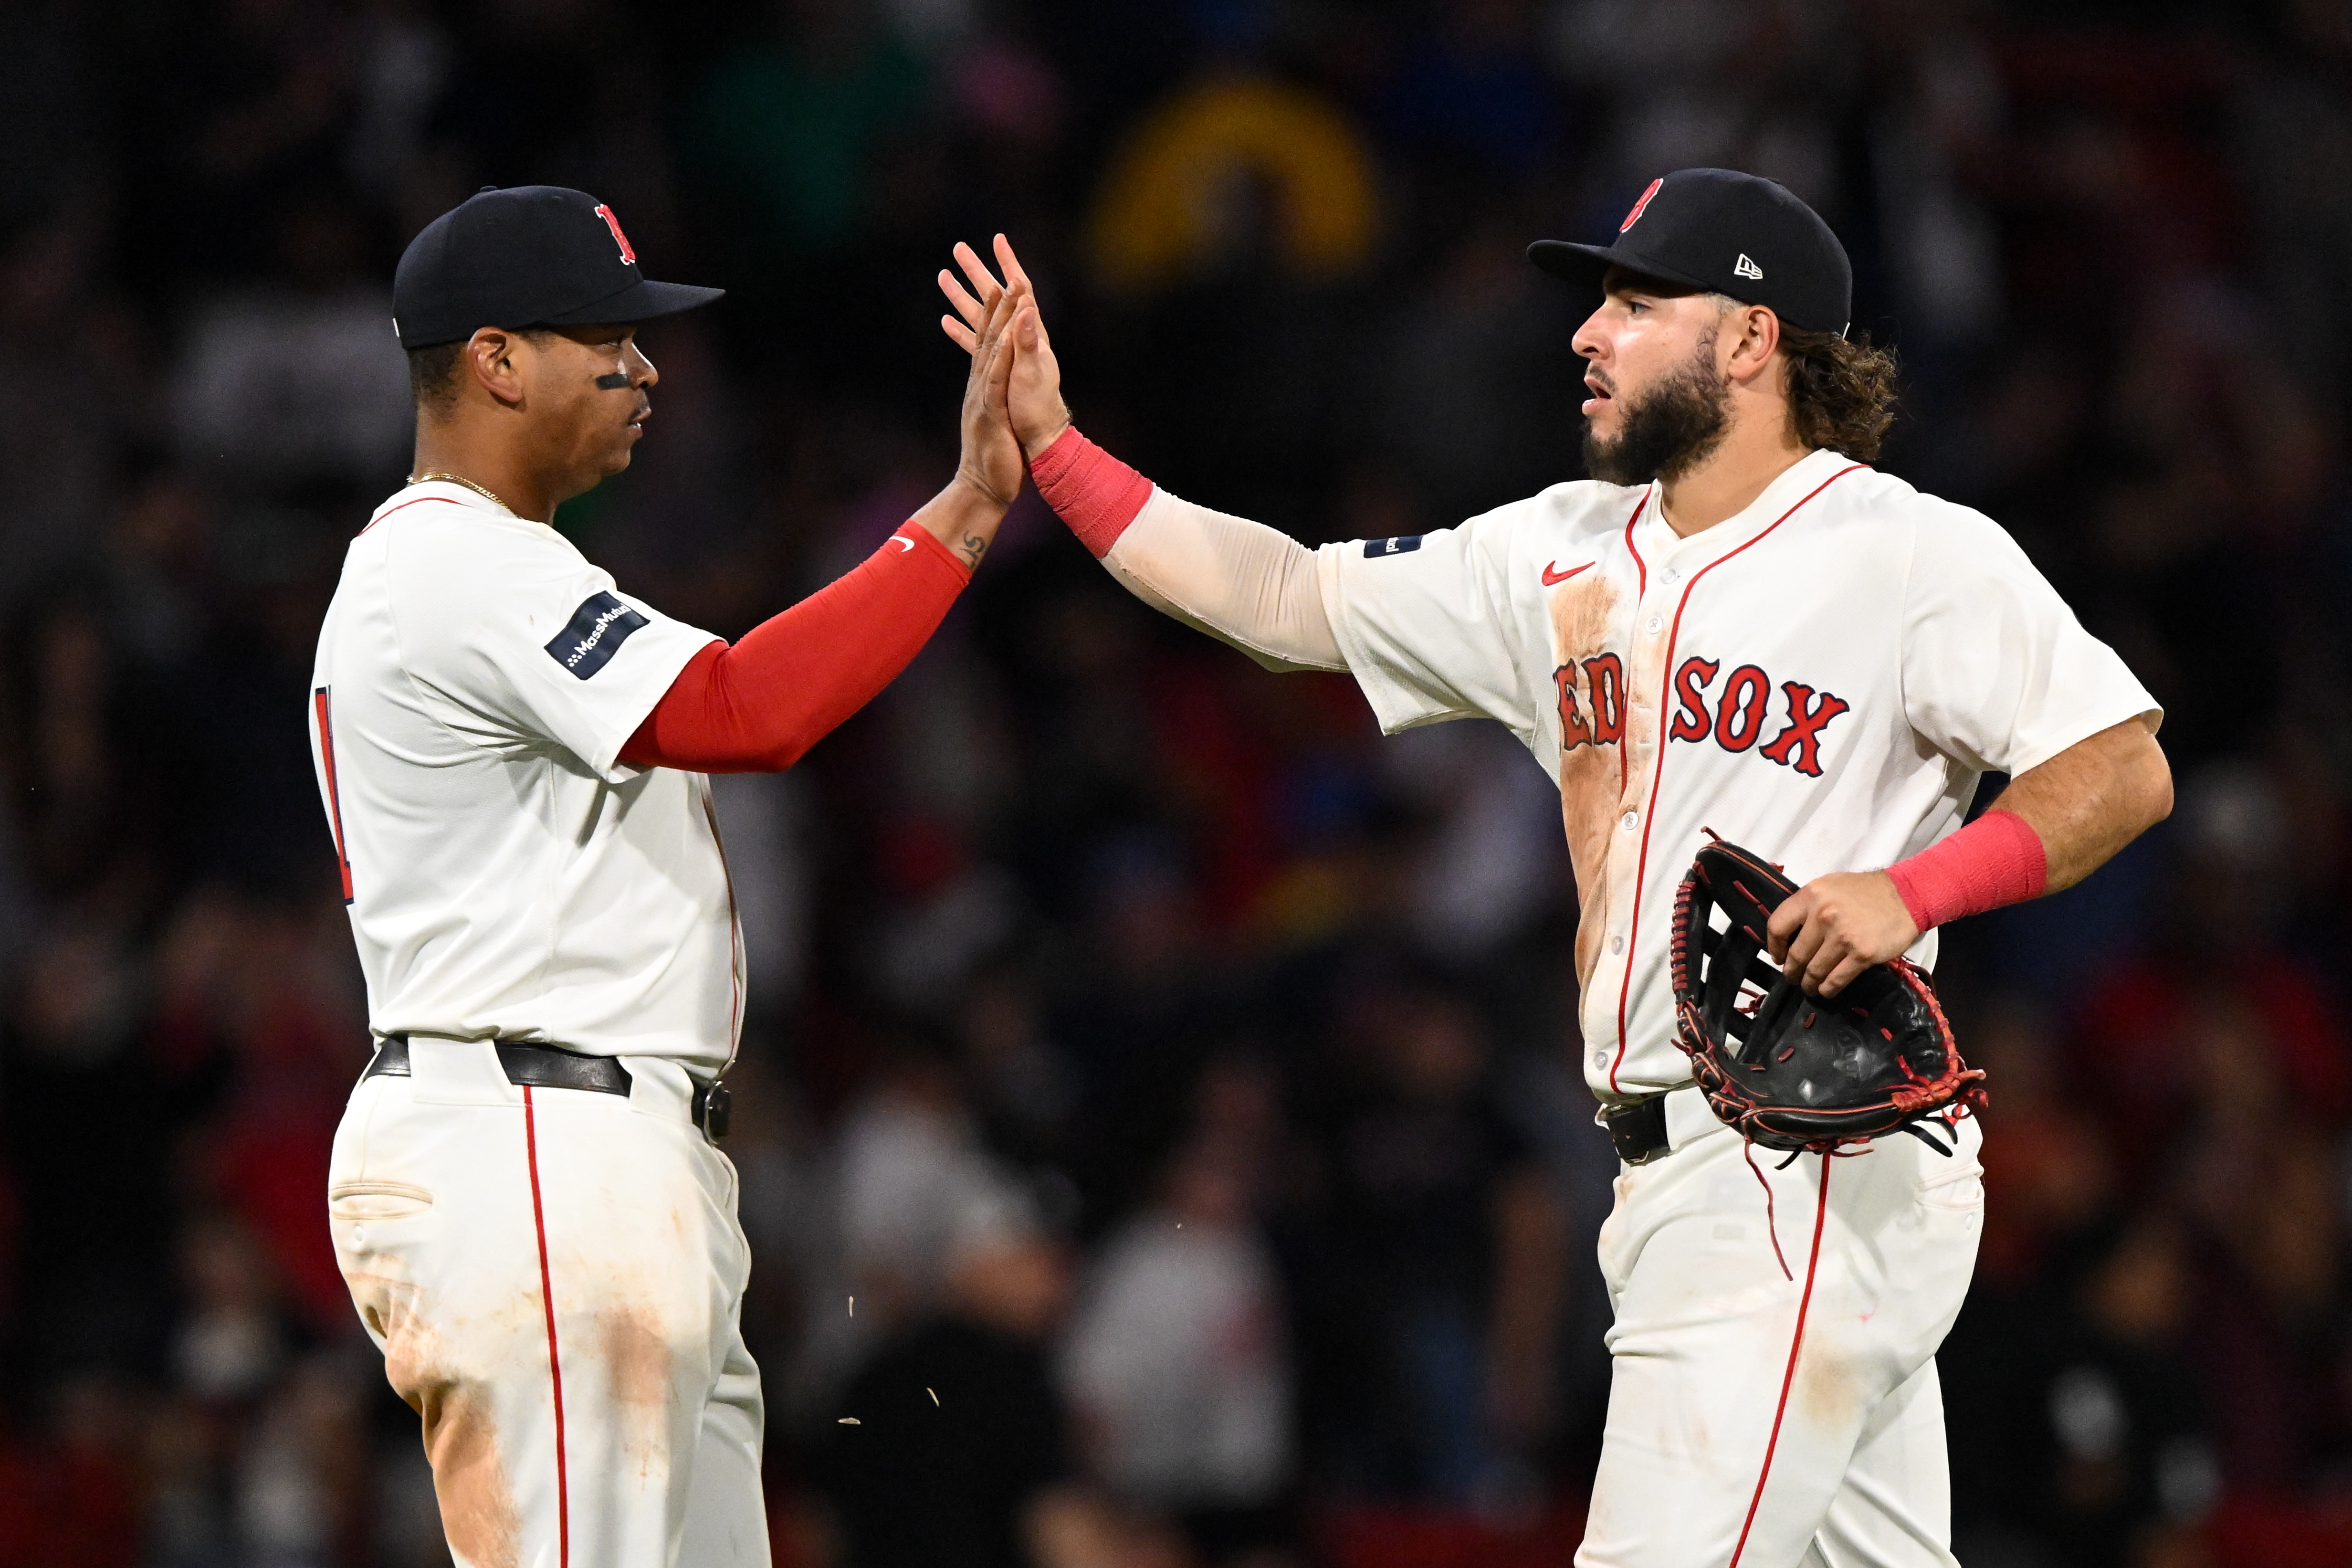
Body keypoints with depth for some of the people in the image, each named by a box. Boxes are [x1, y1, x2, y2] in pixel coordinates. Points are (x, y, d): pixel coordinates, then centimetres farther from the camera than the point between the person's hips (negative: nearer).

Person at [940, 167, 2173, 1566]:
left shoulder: (1915, 554, -7)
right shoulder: (1566, 555, 15)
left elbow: (2126, 769, -11)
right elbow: (1282, 600, 17)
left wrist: (1913, 888, -24)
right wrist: (1049, 443, 10)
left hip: (1814, 1182, -8)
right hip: (1673, 1176, 8)